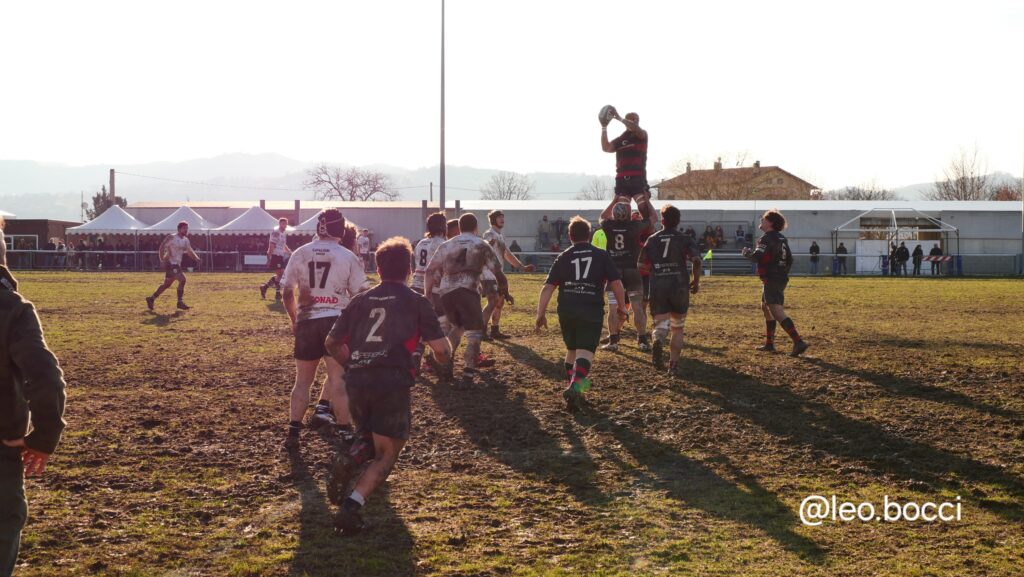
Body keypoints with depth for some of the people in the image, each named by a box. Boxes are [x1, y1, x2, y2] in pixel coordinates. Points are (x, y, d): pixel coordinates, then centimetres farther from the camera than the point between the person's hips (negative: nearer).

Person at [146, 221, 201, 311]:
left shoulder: (186, 240, 11)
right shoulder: (171, 238, -12)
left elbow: (190, 251, 20)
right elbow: (161, 248, -13)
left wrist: (197, 258, 3)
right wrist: (163, 260, -19)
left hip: (177, 264, 9)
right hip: (170, 263, -9)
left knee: (167, 284, 15)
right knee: (182, 280, -18)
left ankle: (151, 298, 27)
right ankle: (180, 302, -12)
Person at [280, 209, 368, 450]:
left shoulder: (300, 254, 3)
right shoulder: (348, 257, -2)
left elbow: (287, 293, 5)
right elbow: (358, 295, 1)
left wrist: (294, 320, 19)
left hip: (306, 321, 2)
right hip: (336, 320, -2)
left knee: (302, 380, 12)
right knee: (338, 380, 1)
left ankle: (293, 430, 9)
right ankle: (345, 430, 2)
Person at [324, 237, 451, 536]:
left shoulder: (360, 300, 15)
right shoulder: (416, 302, 4)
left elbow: (332, 343, 19)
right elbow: (441, 349, -2)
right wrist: (445, 354, 22)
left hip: (356, 383, 4)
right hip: (392, 384, -4)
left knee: (369, 437, 29)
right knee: (386, 454, 6)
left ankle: (348, 461, -6)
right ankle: (352, 506, -19)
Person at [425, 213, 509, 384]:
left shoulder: (446, 245, 20)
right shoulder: (481, 245, 12)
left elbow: (431, 271, 15)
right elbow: (497, 271, 9)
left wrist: (427, 294, 19)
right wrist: (504, 291, 22)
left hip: (446, 292, 4)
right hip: (467, 290, -4)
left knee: (457, 326, 26)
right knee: (474, 331, 3)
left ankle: (445, 363, 14)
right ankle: (468, 373, -8)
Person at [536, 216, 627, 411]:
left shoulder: (563, 258, 8)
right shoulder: (602, 255, 5)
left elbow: (548, 287, 2)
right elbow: (616, 283, -1)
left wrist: (540, 314, 5)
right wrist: (621, 307, 11)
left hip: (566, 312, 3)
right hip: (592, 311, -3)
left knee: (571, 349, 22)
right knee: (585, 352, -8)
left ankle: (576, 384, 33)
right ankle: (576, 387, -29)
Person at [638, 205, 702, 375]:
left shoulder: (652, 239, 8)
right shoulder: (684, 239, 2)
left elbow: (641, 265, 9)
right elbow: (696, 260, -12)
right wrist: (696, 281, 2)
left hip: (657, 287, 1)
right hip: (679, 287, -1)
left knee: (661, 324, 3)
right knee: (678, 328, 14)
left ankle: (658, 341, -33)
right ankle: (674, 365, 9)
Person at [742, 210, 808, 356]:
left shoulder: (767, 238, -13)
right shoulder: (782, 239, 16)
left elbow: (757, 256, -24)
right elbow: (789, 259, 21)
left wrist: (747, 252, -4)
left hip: (771, 280, -10)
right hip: (781, 279, 10)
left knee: (777, 311, -16)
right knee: (766, 307, 23)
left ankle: (798, 342, -28)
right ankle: (769, 344, 28)